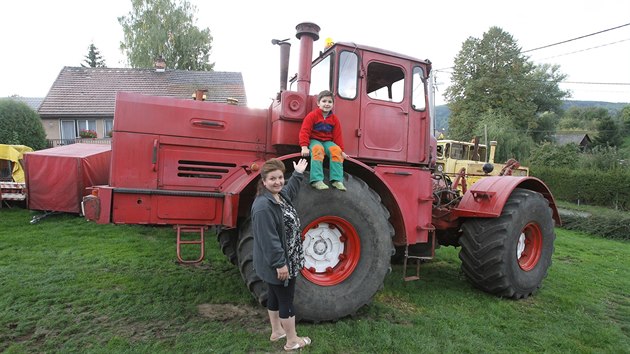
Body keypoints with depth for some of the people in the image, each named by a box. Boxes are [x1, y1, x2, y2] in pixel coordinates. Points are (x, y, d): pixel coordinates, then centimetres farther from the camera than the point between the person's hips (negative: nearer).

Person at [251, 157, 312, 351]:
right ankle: (292, 341, 22)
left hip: (285, 260, 10)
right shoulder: (263, 205, -27)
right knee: (286, 300, 5)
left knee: (275, 297, 22)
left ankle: (276, 331, 40)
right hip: (277, 264, -10)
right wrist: (279, 263, -27)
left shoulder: (280, 195, 4)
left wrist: (298, 173, 37)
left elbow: (289, 190, 31)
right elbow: (268, 239, -29)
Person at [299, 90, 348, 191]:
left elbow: (337, 136, 8)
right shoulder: (312, 115, -6)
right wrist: (304, 147, -22)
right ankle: (317, 180, -41)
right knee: (318, 149, -37)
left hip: (328, 141, 4)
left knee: (336, 150, -27)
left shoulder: (334, 119, 7)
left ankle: (337, 180, -24)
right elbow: (304, 131, -11)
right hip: (314, 140, -4)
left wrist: (341, 150, 1)